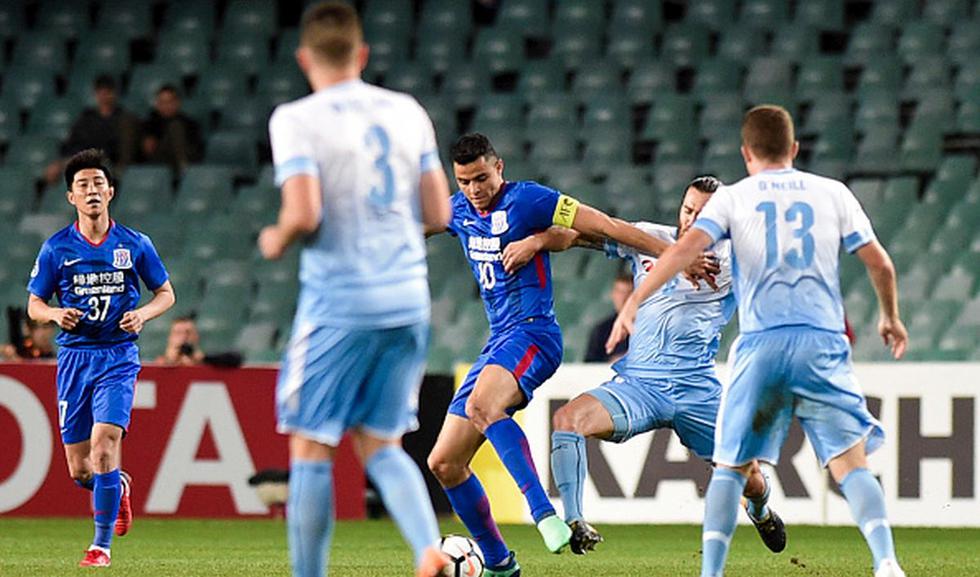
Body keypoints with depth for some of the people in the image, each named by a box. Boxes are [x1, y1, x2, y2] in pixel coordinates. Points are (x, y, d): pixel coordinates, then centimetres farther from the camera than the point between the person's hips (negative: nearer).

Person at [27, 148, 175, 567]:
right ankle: (119, 488, 38)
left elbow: (166, 293, 12)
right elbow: (34, 304, 9)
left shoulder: (134, 244, 2)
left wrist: (143, 313, -9)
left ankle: (102, 544, -9)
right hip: (74, 356, 2)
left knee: (104, 444, -20)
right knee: (79, 471, 1)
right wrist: (56, 314, -14)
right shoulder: (56, 248, 3)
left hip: (119, 356, -2)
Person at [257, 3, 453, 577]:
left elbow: (304, 214, -19)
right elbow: (438, 213, 8)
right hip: (408, 301, 5)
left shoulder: (296, 120, -8)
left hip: (338, 302, -5)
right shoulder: (407, 112, 7)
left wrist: (276, 239, 2)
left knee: (310, 449, 6)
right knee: (380, 444, 13)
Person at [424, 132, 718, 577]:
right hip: (498, 342, 8)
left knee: (482, 405, -39)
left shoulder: (527, 199, -8)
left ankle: (545, 515, -47)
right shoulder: (460, 210, 13)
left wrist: (675, 255, -15)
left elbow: (604, 226, -11)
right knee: (444, 463, 3)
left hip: (532, 333, -8)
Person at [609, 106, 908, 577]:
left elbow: (687, 247, -7)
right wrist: (891, 317, 28)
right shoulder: (832, 193, 12)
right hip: (823, 343, 0)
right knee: (851, 464, -2)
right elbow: (880, 263, 11)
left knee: (731, 468, 12)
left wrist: (633, 302, -11)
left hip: (760, 345, 0)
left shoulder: (733, 198, 9)